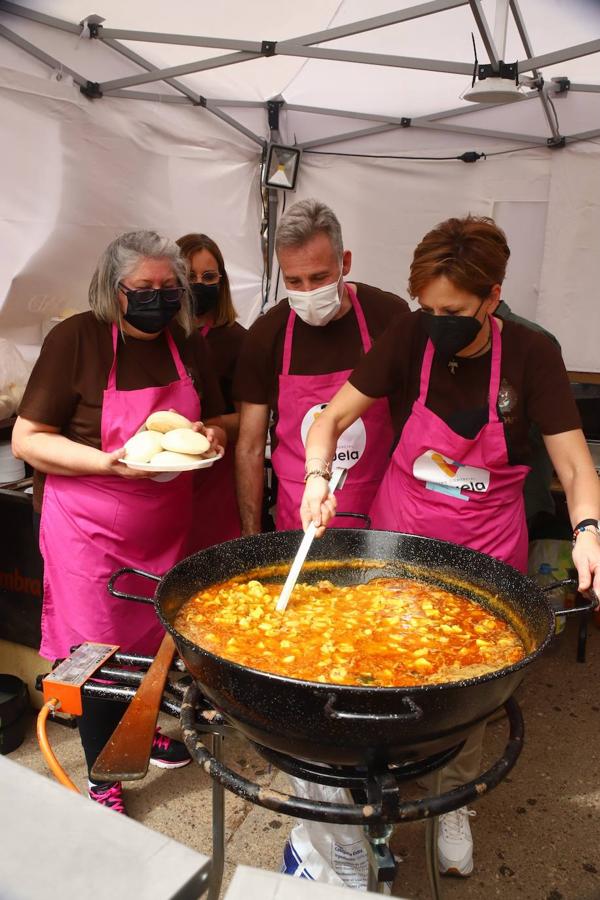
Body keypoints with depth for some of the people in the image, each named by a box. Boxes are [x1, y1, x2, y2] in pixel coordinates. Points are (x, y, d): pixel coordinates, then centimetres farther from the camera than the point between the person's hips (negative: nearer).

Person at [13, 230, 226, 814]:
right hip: (89, 527, -4)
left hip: (165, 523, 5)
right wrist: (110, 462, -26)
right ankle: (102, 777, 31)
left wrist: (210, 435, -9)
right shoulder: (77, 338, -14)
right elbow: (26, 440, -14)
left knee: (156, 636, 20)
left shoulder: (187, 345, 1)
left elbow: (219, 419, 14)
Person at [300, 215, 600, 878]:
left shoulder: (531, 355, -13)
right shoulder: (411, 336, -11)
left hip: (485, 548, 0)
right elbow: (332, 417, -10)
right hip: (399, 532, 1)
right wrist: (317, 477, -28)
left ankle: (454, 800, 39)